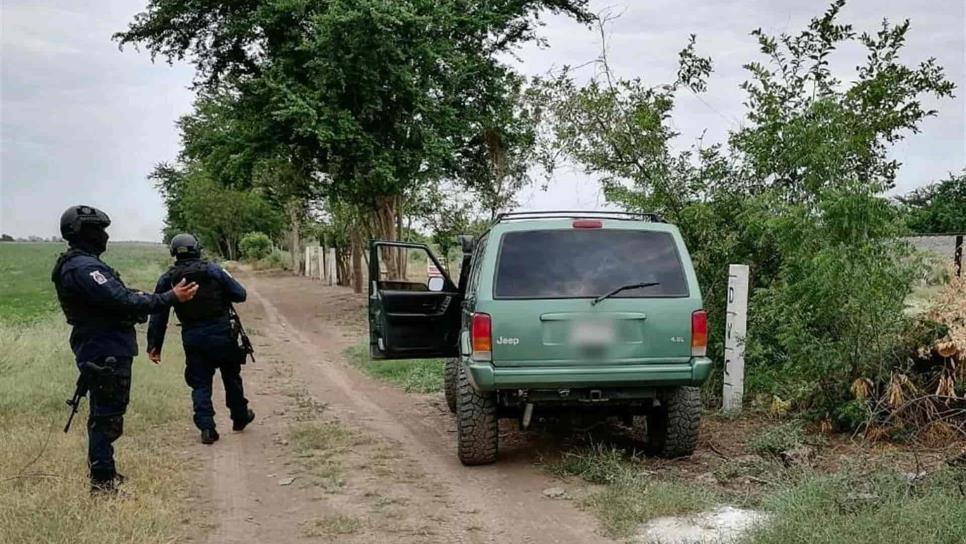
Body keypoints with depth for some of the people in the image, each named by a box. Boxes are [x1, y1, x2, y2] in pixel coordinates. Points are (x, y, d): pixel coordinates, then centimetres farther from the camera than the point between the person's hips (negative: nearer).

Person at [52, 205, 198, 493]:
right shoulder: (83, 267, -20)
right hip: (105, 352, -11)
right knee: (107, 417, -4)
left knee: (105, 413, 20)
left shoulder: (79, 264, 14)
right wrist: (171, 297, -25)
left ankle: (103, 473, 32)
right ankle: (103, 480, 3)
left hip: (103, 350, 11)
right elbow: (122, 301, -26)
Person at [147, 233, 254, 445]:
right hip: (221, 334, -1)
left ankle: (206, 428, 1)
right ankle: (240, 418, 29)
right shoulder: (213, 270, -5)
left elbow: (158, 314, 3)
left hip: (192, 339, 1)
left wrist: (154, 345, 8)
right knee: (231, 377, 17)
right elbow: (240, 294, -2)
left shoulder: (167, 279, 1)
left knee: (200, 384, 10)